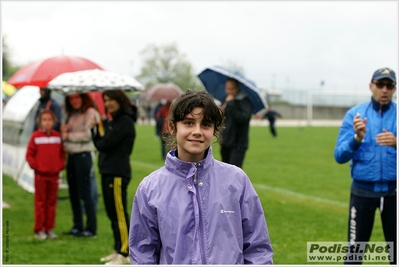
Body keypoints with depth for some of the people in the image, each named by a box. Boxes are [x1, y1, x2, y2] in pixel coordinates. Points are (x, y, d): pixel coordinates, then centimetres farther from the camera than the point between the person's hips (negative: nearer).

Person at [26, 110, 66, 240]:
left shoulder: (58, 136, 5)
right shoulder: (35, 136, -4)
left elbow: (62, 153, 10)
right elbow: (29, 154, -3)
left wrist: (61, 165, -3)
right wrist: (35, 165, -11)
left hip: (54, 174, 3)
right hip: (40, 175, -3)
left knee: (52, 202, 8)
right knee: (40, 202, 2)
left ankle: (49, 228, 15)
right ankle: (39, 229, 7)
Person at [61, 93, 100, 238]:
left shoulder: (90, 113, -9)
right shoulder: (72, 115, 16)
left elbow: (87, 135, -16)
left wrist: (69, 135, -8)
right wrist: (63, 131, -1)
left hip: (83, 155, -9)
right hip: (71, 156, 9)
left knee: (85, 193, -6)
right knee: (73, 193, 12)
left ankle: (91, 228, -2)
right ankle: (77, 226, 21)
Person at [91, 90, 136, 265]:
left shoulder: (125, 122, -13)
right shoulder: (113, 121, 17)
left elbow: (104, 144, -17)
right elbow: (100, 143, 13)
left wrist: (96, 130, 2)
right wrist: (95, 129, -2)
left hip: (118, 173, -10)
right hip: (107, 171, 10)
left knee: (119, 214, -7)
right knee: (112, 213, 15)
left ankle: (123, 254, -4)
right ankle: (118, 250, 23)